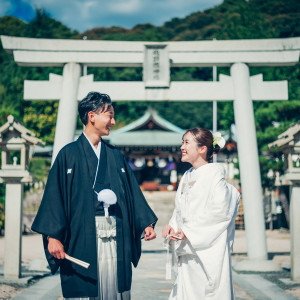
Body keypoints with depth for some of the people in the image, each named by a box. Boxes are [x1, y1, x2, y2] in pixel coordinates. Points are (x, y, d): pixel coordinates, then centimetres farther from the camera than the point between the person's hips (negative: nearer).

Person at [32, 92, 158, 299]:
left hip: (115, 236, 4)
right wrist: (53, 236, -13)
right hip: (82, 236, -4)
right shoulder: (69, 154, 1)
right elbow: (54, 196, -4)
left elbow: (132, 192, 15)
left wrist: (145, 223, 3)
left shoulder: (116, 156, 16)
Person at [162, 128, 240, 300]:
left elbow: (220, 211, -16)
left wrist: (189, 231, -16)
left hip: (208, 248, -7)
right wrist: (172, 226, 0)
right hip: (187, 250, 7)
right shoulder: (187, 176, 15)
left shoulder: (214, 174, -9)